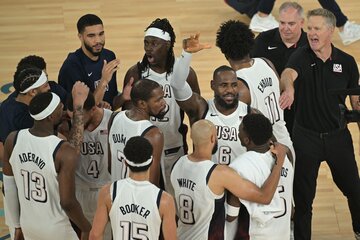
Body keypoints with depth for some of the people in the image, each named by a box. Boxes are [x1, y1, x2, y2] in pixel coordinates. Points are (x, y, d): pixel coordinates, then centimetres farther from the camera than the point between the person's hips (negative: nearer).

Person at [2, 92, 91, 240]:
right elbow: (67, 202, -25)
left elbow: (9, 187, 0)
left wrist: (17, 225, 13)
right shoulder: (64, 152, -26)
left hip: (28, 226, 5)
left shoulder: (13, 140, -9)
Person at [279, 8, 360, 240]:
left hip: (338, 136, 2)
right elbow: (288, 74, -33)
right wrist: (289, 88, -55)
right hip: (305, 136, -2)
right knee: (303, 195, 6)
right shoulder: (301, 56, -10)